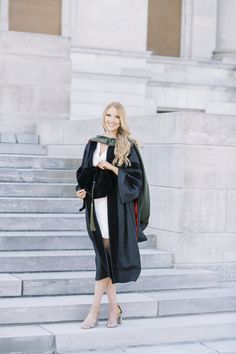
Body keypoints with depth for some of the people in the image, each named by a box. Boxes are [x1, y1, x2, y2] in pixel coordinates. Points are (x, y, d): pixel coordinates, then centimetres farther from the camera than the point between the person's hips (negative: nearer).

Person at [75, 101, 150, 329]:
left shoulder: (127, 146, 1)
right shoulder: (92, 144, 13)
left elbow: (136, 175, -5)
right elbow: (84, 172, 18)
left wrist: (112, 168, -16)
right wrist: (81, 190, -1)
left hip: (117, 206, -4)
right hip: (96, 204, 4)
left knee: (109, 255, -5)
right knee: (104, 256, 5)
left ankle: (95, 308, 0)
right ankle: (113, 308, 14)